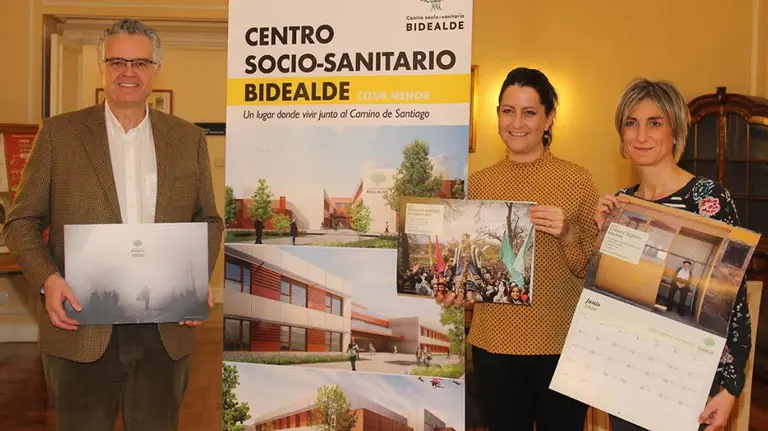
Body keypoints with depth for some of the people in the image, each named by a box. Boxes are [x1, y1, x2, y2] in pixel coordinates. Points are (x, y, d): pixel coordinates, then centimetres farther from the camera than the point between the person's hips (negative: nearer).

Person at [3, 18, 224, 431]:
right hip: (81, 327, -1)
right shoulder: (58, 133, 2)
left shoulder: (188, 138, 7)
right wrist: (46, 279, -13)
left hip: (166, 330, 2)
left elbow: (209, 221, 12)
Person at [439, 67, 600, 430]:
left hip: (561, 345, -2)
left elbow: (594, 271, -2)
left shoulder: (577, 180, -4)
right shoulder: (479, 184, 3)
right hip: (493, 344, 2)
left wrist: (568, 235, -19)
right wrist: (457, 293, -6)